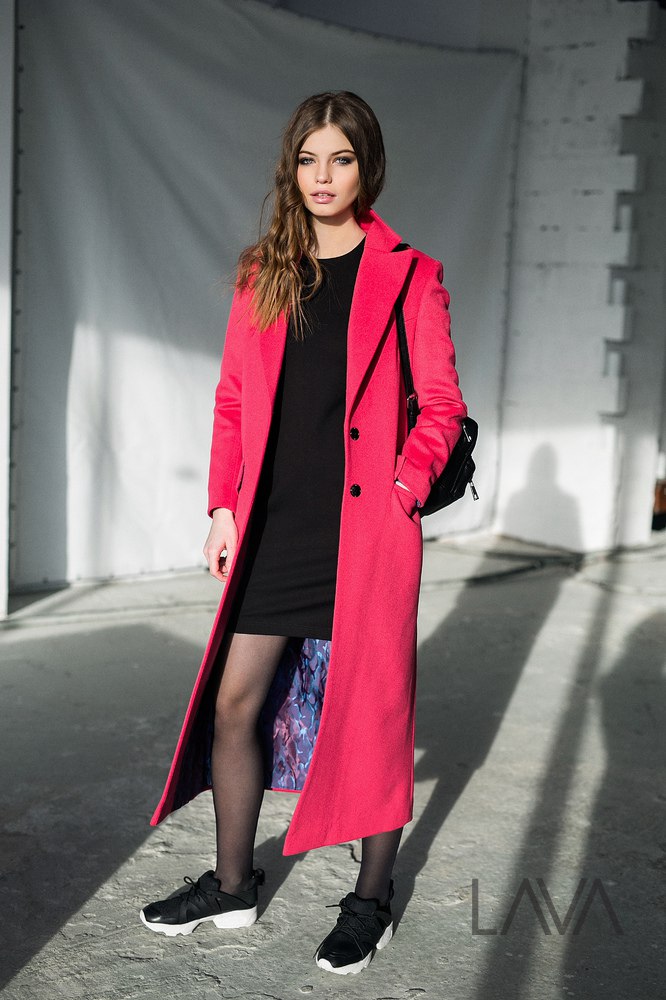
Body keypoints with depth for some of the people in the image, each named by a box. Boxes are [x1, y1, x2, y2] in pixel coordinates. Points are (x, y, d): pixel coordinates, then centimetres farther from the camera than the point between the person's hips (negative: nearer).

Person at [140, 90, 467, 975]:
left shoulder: (408, 275, 1)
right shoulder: (262, 275, 12)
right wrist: (224, 506, 5)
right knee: (234, 703, 7)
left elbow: (441, 404, 0)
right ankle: (233, 885, 26)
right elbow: (233, 399, 12)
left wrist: (404, 487, -14)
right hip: (273, 528, 4)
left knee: (370, 711, 4)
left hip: (365, 528, -4)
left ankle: (373, 898, 22)